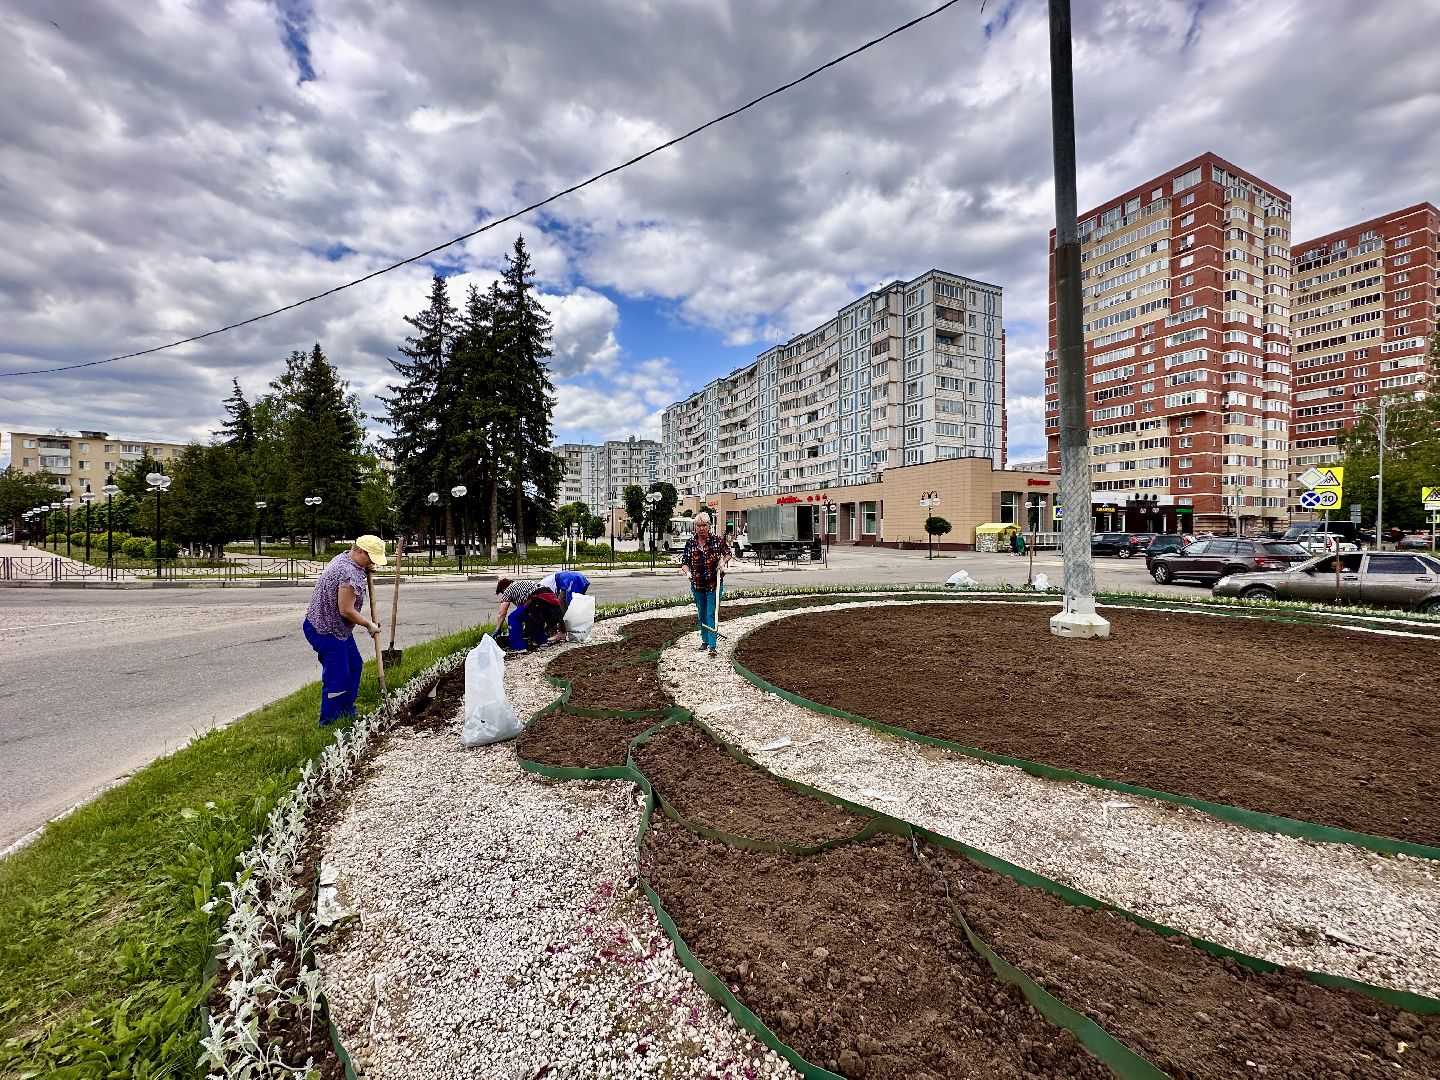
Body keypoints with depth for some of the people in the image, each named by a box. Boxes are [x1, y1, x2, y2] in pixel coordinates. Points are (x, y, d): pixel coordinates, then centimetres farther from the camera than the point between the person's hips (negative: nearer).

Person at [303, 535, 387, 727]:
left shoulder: (343, 557, 6)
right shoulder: (350, 574, -27)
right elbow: (346, 611, -24)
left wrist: (366, 570, 13)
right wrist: (369, 625, -10)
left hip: (338, 628, 11)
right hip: (326, 632, -11)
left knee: (354, 665, 19)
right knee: (337, 678, -4)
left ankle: (347, 711, 31)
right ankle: (328, 723, 10)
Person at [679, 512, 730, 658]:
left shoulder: (717, 540, -7)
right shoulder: (690, 542, -3)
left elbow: (728, 553, 9)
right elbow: (684, 562, 2)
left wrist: (723, 561, -11)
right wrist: (688, 572, -17)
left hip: (714, 583, -3)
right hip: (697, 584, 3)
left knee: (711, 614, -7)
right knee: (701, 614, 15)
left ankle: (712, 645, -5)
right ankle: (704, 641, 31)